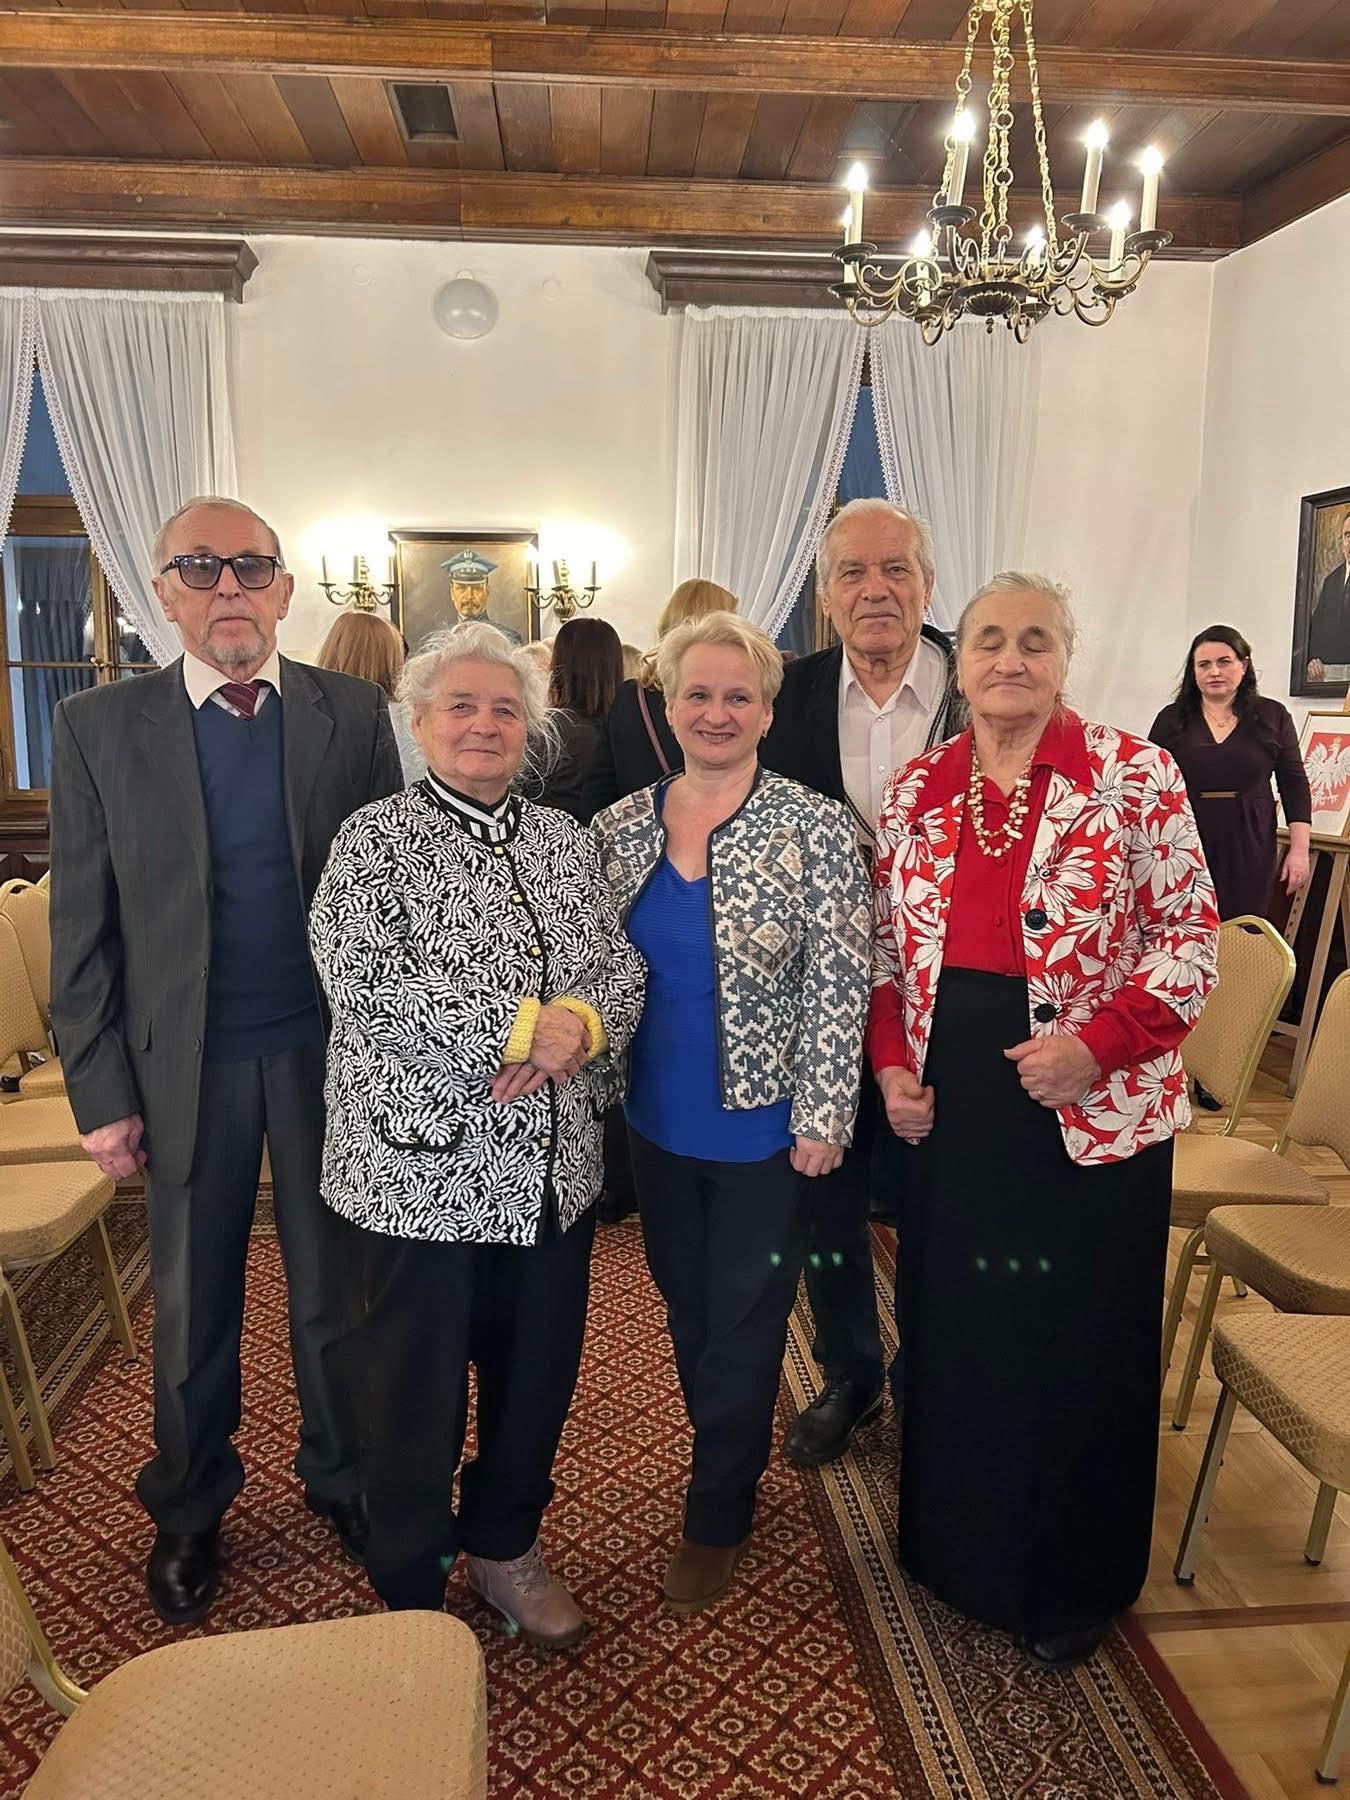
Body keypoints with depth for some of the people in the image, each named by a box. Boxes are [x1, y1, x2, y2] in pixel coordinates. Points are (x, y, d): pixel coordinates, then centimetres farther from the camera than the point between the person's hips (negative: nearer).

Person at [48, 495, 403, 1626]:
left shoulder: (354, 715, -2)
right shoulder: (98, 728, -3)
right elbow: (83, 931, -1)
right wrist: (102, 1092, -3)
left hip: (329, 1052, 0)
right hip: (184, 1064, 0)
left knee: (335, 1288, 15)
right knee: (192, 1303, 16)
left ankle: (341, 1475, 39)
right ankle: (190, 1509, 40)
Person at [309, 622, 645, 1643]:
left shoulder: (565, 839, 9)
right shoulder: (377, 839, -6)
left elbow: (625, 967, 5)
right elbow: (361, 976, -20)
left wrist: (578, 1024, -18)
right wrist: (522, 1024, -22)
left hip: (553, 1167, 5)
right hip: (424, 1167, -4)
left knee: (538, 1375, 18)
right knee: (416, 1394, 11)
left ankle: (505, 1545, 44)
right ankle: (412, 1598, 35)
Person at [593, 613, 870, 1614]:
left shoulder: (815, 829, -12)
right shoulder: (622, 827, 0)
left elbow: (838, 983, -13)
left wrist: (823, 1118, -15)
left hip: (764, 1124, -4)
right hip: (660, 1120, 5)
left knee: (744, 1322, 10)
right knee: (686, 1304, 20)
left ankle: (717, 1516, 31)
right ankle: (734, 1458, 45)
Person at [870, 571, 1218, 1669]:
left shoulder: (1133, 775, -8)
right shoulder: (919, 791, 4)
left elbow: (1192, 940, -8)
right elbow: (886, 950, 11)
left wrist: (1093, 1044, -19)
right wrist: (892, 1062, -1)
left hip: (1092, 1113, -3)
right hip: (950, 1112, 4)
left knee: (1080, 1341, 11)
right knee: (954, 1330, 17)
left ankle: (1073, 1583, 36)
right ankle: (957, 1546, 43)